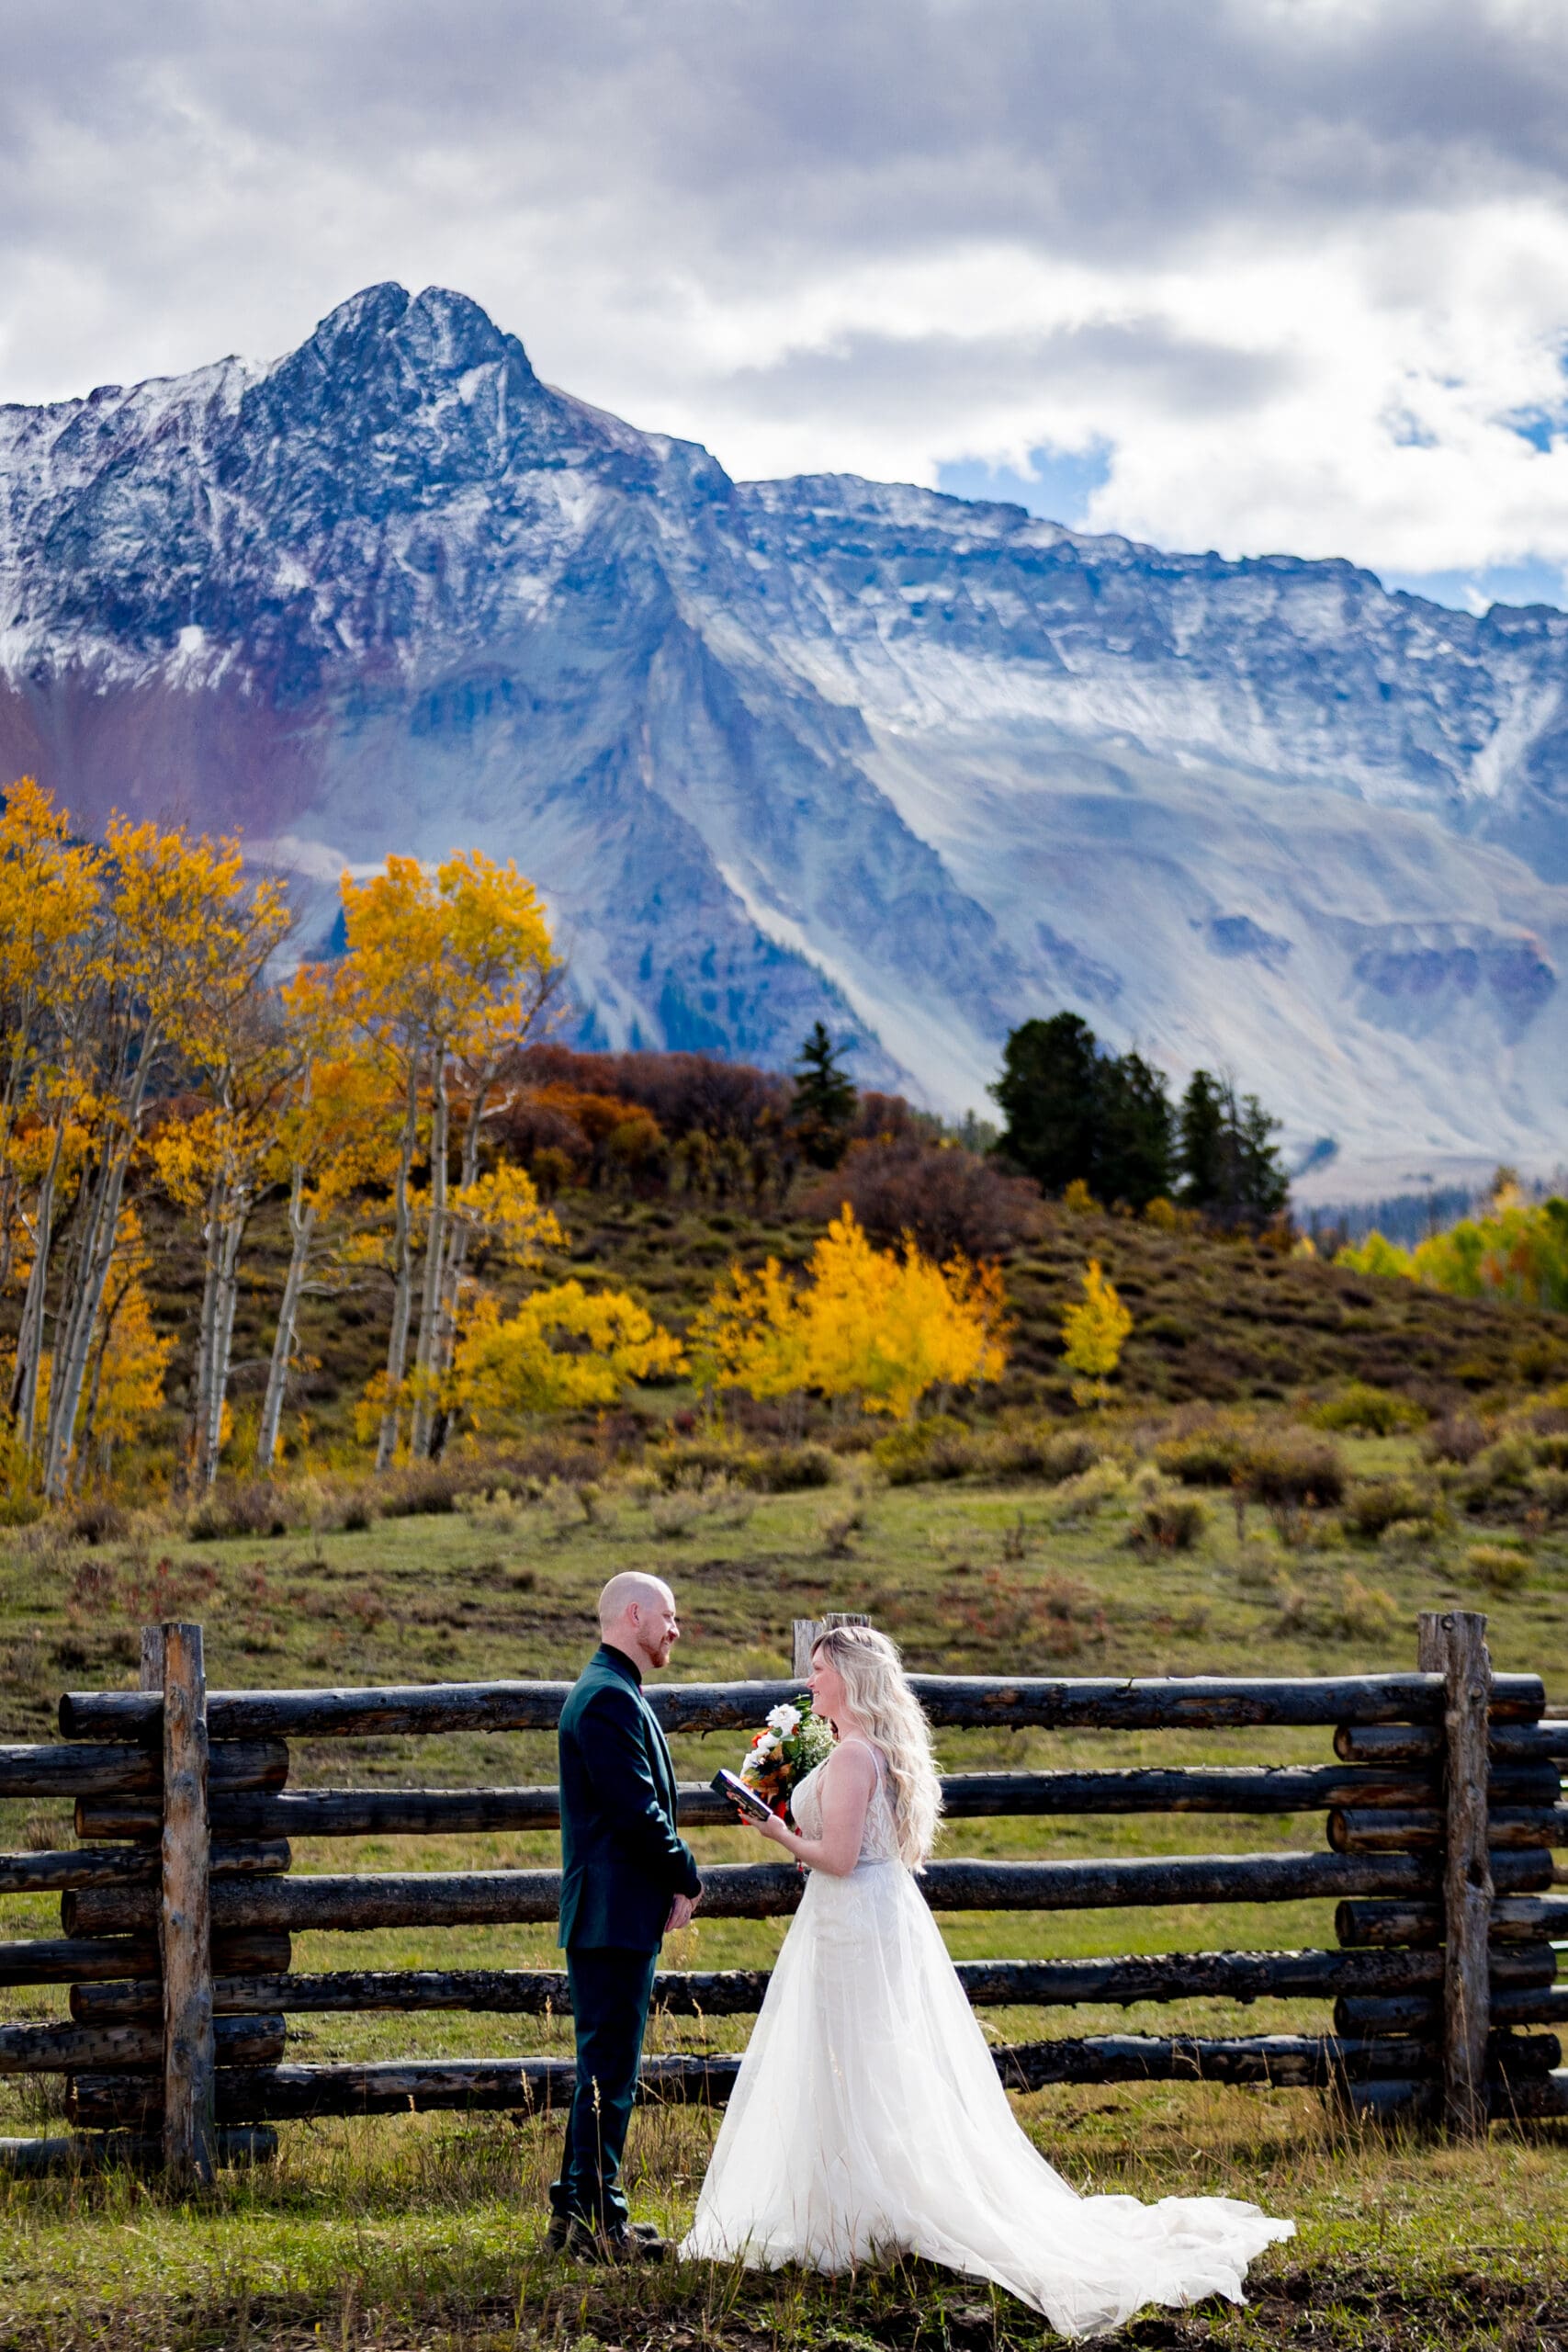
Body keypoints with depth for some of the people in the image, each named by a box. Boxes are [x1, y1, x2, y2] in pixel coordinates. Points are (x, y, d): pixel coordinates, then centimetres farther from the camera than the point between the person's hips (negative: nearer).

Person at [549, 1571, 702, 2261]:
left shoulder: (611, 1692, 18)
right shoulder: (609, 1697, -16)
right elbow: (637, 1810, -21)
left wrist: (670, 1883, 7)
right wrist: (687, 1879, -7)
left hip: (614, 1914, 11)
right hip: (616, 1912, -11)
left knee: (604, 2066, 15)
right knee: (610, 2069, -7)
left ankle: (574, 2210, 21)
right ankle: (597, 2219, -5)